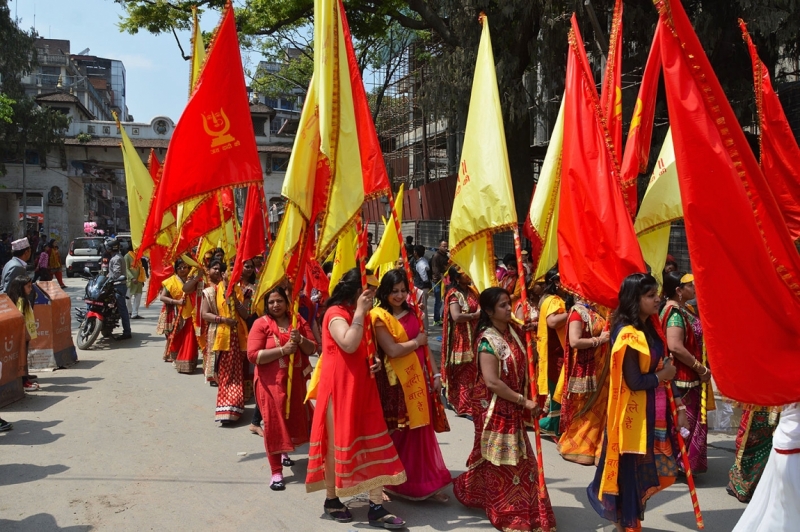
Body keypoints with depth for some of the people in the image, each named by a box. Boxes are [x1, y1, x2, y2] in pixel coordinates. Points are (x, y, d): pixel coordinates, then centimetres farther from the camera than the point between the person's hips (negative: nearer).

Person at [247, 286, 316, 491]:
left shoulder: (299, 321, 3)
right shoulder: (261, 324, -9)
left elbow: (312, 349, 3)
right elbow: (253, 355, -17)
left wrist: (300, 340, -18)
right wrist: (283, 350, -22)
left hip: (296, 379, 5)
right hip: (271, 381, -4)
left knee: (294, 418, 18)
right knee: (274, 423, -2)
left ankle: (284, 453, 46)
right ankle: (276, 472, 6)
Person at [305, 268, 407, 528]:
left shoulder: (360, 315, 15)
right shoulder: (336, 314, -14)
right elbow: (349, 345, -30)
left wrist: (375, 360, 3)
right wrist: (359, 311, -24)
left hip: (362, 387, 8)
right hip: (339, 388, -8)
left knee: (372, 444, 4)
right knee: (337, 444, 5)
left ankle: (377, 507, 8)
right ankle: (331, 500, 23)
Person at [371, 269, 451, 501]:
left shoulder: (413, 313, 11)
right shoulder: (379, 317, -8)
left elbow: (425, 345, 13)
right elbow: (392, 350, -18)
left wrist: (435, 374, 8)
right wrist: (416, 341, -5)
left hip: (418, 378, 6)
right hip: (395, 382, -6)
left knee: (421, 431, 10)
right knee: (397, 433, 3)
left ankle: (425, 484, 21)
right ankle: (392, 483, 18)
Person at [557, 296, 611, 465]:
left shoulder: (593, 310, 11)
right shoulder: (577, 311, -15)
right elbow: (574, 341, -25)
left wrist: (609, 336, 4)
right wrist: (599, 340, -18)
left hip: (599, 368, 9)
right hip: (585, 369, -8)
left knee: (597, 410, 14)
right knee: (583, 411, 2)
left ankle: (591, 447, 26)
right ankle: (574, 448, 15)